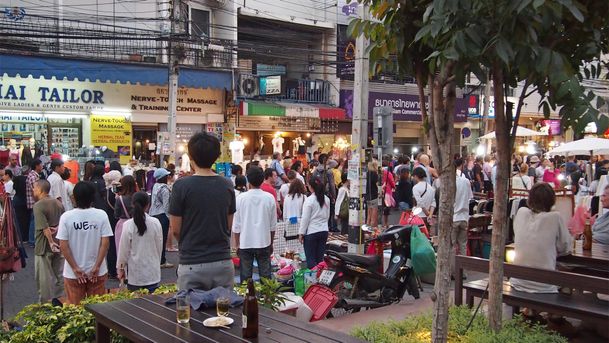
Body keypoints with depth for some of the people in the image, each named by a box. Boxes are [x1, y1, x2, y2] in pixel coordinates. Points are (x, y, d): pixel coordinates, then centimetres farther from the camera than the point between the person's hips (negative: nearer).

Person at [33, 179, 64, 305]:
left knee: (45, 275, 5)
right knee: (59, 273, 14)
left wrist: (51, 242, -19)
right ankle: (59, 298, 23)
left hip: (44, 246, -6)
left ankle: (46, 302, 13)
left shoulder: (38, 205, -17)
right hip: (59, 244, 6)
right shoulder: (58, 203, 6)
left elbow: (45, 227, -23)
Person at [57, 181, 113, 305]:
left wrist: (75, 268, -5)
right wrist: (96, 267, -6)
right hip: (97, 272, 0)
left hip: (73, 273, 0)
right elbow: (105, 243, -11)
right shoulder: (101, 215, -10)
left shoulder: (66, 217, -10)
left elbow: (63, 246, -10)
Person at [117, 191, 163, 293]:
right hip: (153, 273, 1)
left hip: (135, 274, -1)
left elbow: (124, 249, -3)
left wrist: (120, 268, 11)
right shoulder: (155, 223, -6)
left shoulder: (128, 225, -11)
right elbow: (160, 247, 4)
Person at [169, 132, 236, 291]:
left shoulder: (182, 185, -10)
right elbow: (229, 226, 9)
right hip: (223, 262, 3)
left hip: (192, 264, -3)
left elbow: (175, 230, -3)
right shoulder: (227, 185, 1)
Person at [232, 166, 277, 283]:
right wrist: (271, 243, 14)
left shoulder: (241, 198, -7)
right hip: (264, 242, 1)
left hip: (245, 243, -1)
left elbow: (236, 225, -2)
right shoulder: (269, 198, -4)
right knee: (265, 275, 9)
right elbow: (273, 225, 2)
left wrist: (237, 244, 9)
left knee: (245, 277, 8)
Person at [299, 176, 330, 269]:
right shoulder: (326, 199, 4)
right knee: (320, 258, 11)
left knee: (311, 259, 1)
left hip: (311, 232, -5)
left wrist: (301, 233, -4)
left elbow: (305, 218, -11)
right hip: (324, 231, 6)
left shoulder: (309, 200, -13)